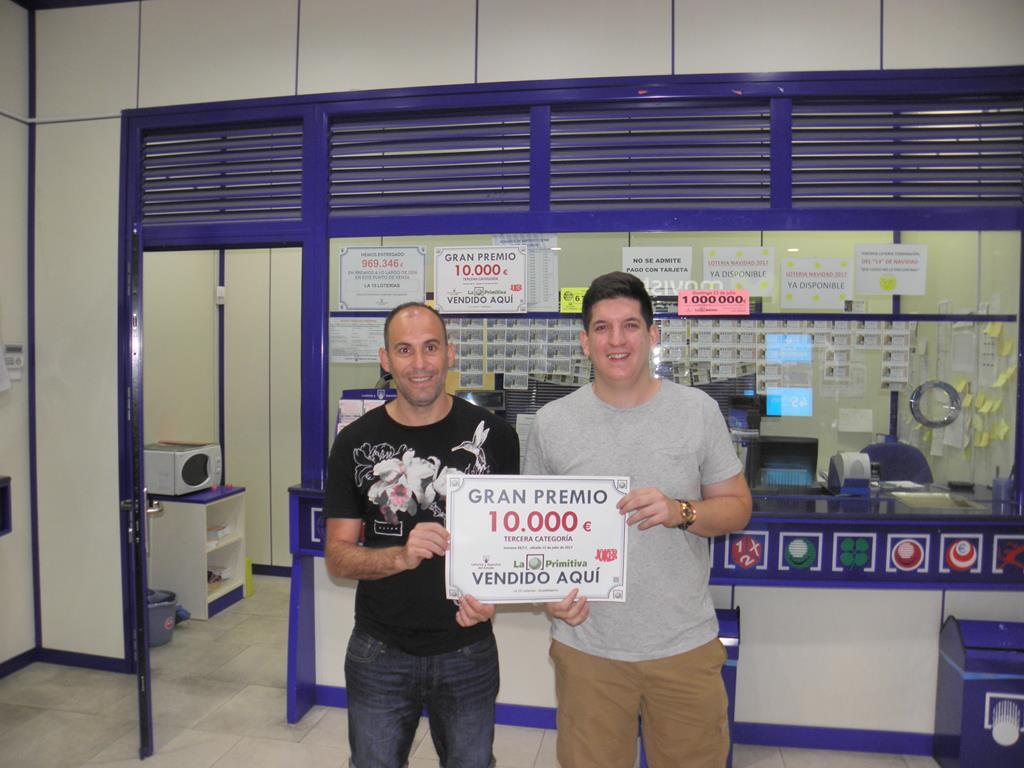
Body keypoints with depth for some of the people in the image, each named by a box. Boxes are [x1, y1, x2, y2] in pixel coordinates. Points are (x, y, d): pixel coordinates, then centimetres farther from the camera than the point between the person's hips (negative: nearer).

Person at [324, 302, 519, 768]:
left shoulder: (492, 435, -8)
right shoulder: (355, 442, -5)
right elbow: (337, 557, -5)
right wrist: (401, 557, -24)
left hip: (468, 649, 0)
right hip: (380, 654, 1)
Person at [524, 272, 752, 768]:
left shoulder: (698, 410, -4)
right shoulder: (551, 422, -4)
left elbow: (738, 507, 1)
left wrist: (680, 512, -18)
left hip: (685, 644, 1)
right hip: (586, 644, 0)